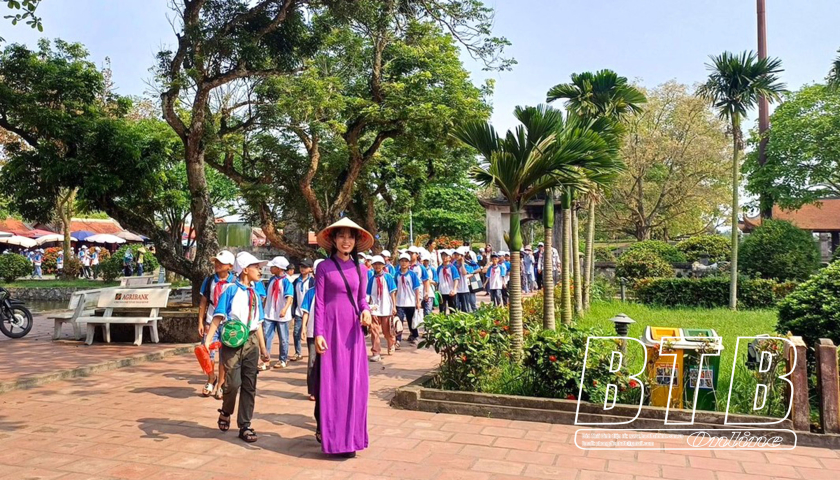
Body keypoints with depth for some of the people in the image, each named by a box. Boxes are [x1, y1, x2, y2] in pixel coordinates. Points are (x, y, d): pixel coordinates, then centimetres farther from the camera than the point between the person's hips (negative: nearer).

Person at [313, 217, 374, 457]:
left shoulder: (360, 269, 9)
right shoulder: (324, 267, -3)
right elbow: (319, 303, -4)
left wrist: (366, 310, -6)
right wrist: (318, 333, -10)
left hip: (353, 330, 4)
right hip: (331, 329, -4)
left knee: (354, 382, 5)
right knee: (330, 381, 0)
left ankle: (349, 436, 17)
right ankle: (328, 433, 13)